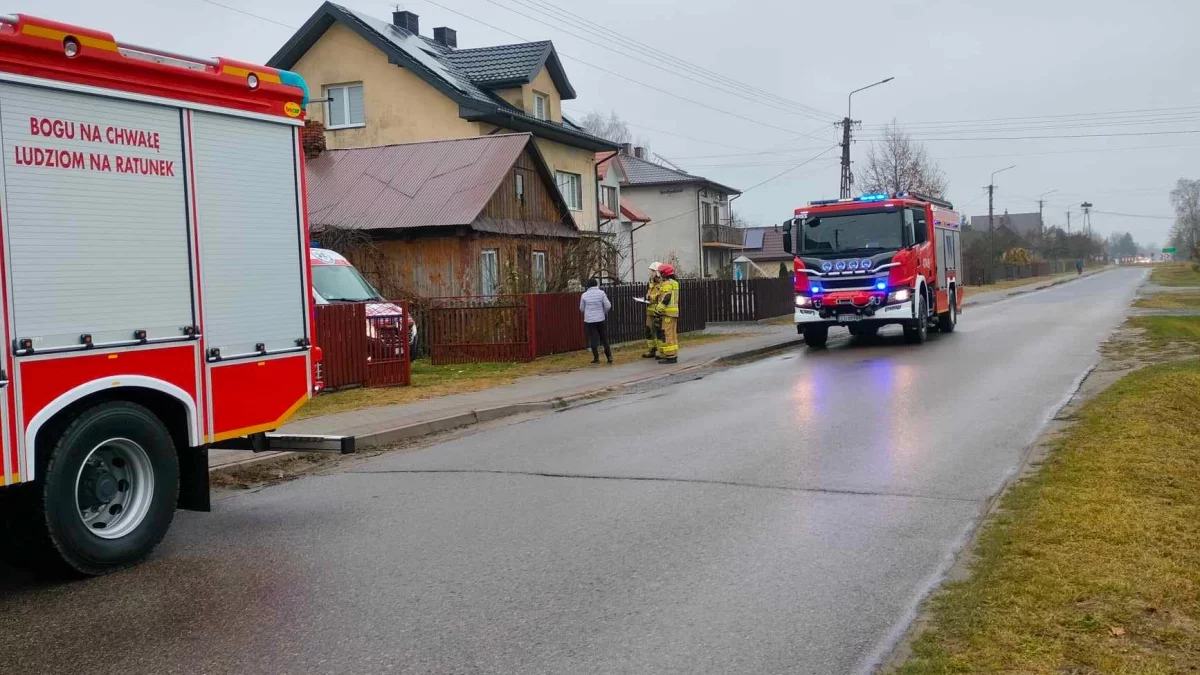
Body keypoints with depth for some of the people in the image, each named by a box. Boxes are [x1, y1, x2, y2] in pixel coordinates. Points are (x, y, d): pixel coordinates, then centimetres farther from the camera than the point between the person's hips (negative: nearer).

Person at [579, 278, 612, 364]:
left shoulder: (584, 295, -2)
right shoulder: (601, 293, -4)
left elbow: (581, 308, 6)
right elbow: (608, 305, -7)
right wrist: (604, 312, 13)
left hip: (589, 320, -1)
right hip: (600, 319, 1)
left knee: (593, 339, 4)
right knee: (604, 338, 12)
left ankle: (596, 358, 5)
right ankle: (609, 356, 11)